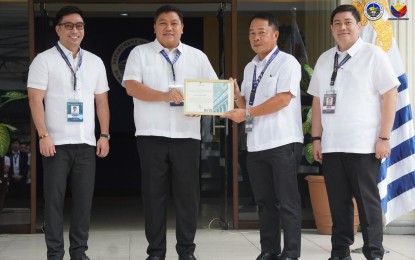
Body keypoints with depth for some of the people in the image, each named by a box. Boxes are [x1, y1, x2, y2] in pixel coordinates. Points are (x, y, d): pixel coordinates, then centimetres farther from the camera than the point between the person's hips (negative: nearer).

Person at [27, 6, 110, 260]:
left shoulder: (95, 62, 13)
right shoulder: (44, 60, 1)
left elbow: (102, 101, 14)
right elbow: (35, 100, -5)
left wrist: (105, 136, 7)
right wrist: (44, 135, -14)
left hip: (87, 143, 4)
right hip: (57, 143, -3)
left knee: (84, 199, 5)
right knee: (55, 199, 0)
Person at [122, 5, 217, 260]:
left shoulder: (197, 56, 13)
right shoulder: (140, 53, 6)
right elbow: (131, 86, -6)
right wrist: (164, 96, -19)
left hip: (187, 135, 2)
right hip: (152, 135, -1)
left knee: (188, 193, 2)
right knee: (154, 194, 2)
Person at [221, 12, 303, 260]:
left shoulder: (287, 62, -5)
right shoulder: (250, 68, 17)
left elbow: (283, 99, -17)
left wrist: (247, 113, -16)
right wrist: (236, 96, 1)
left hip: (283, 142, -7)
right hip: (256, 144, 7)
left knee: (287, 201, -2)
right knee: (265, 201, 11)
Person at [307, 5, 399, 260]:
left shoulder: (373, 55, -3)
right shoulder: (324, 60, 13)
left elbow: (390, 95, -7)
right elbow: (317, 101, 16)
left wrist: (384, 137, -12)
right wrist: (316, 138, 11)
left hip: (363, 145, -5)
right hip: (331, 145, 5)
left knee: (367, 201, 0)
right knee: (338, 202, 9)